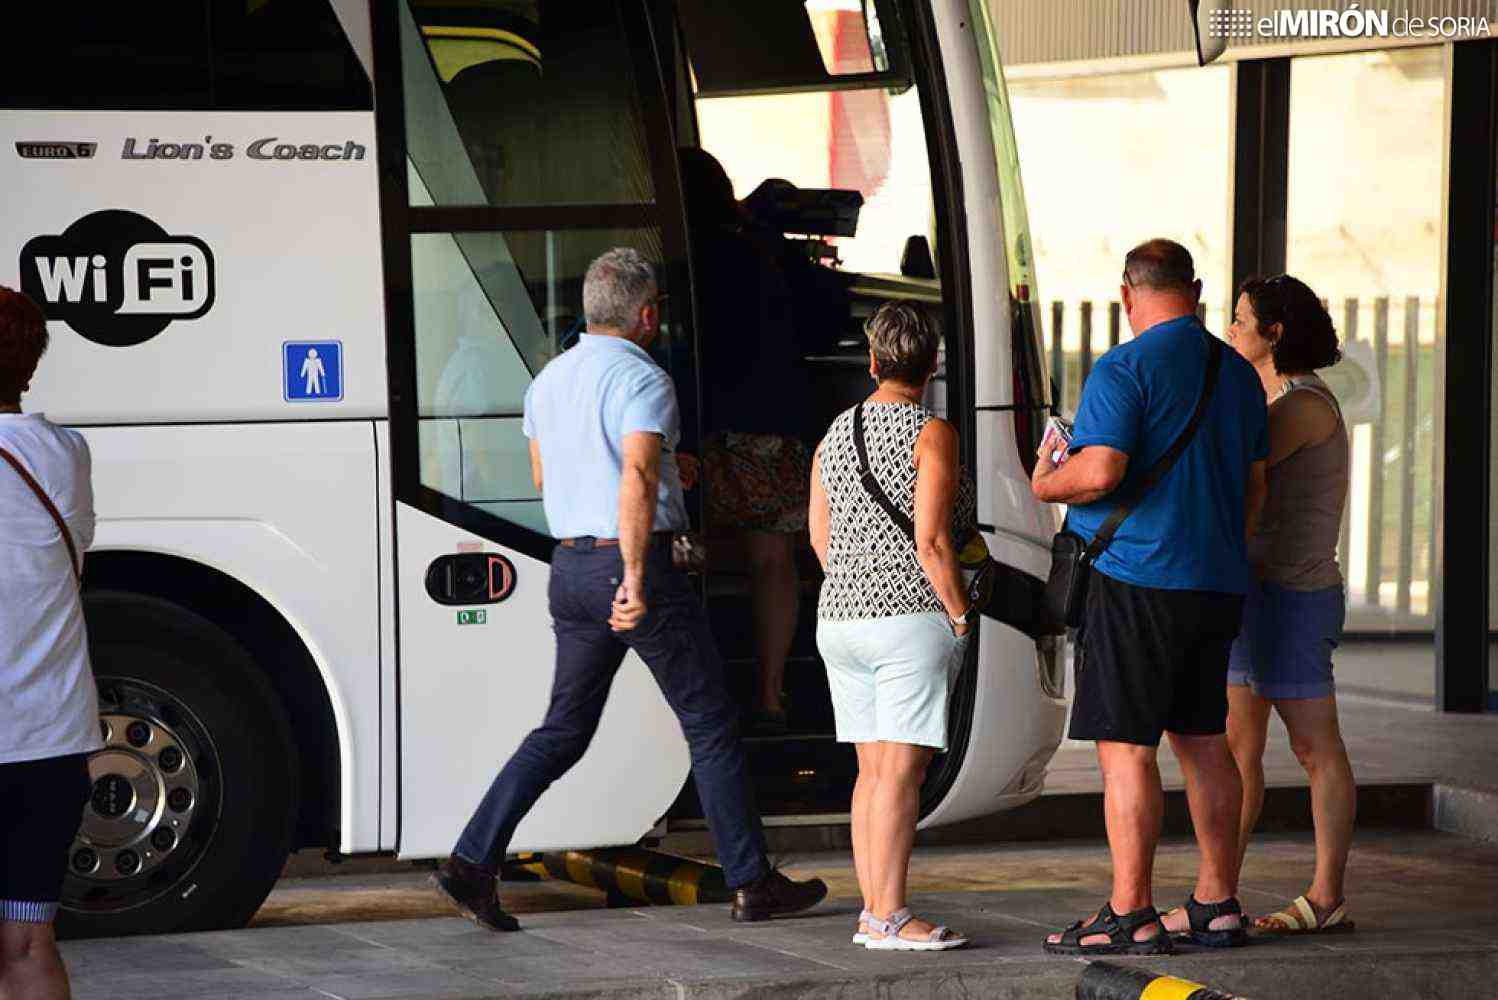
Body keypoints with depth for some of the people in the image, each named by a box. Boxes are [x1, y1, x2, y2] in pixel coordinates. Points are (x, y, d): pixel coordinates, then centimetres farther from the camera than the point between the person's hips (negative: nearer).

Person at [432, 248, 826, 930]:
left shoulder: (548, 382, 11)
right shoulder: (643, 381, -14)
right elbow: (637, 481, -27)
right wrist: (635, 583, -30)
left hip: (570, 567, 7)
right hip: (637, 566, -7)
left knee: (564, 731, 11)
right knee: (711, 725, 5)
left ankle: (473, 862, -3)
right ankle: (750, 884, 10)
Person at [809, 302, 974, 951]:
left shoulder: (835, 435, 11)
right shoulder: (931, 435, -9)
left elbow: (820, 538, 13)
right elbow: (931, 540, -15)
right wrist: (960, 616, -8)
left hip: (841, 618, 7)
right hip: (913, 617, -7)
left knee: (873, 770, 11)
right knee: (901, 772, -8)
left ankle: (873, 911, 11)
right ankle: (889, 917, -11)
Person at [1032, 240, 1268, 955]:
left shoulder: (1124, 369, -11)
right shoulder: (1237, 373, 13)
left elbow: (1101, 471, -21)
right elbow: (1254, 487, 20)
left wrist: (1046, 483, -1)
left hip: (1139, 583, -8)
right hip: (1219, 582, 8)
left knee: (1124, 747, -5)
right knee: (1202, 740, 15)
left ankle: (1130, 915, -7)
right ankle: (1218, 903, 17)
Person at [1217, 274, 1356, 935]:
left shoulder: (1303, 405, -15)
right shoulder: (1276, 402, 16)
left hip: (1291, 595, -10)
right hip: (1250, 589, 10)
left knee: (1314, 749, -3)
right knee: (1236, 745, 8)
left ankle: (1327, 899, 3)